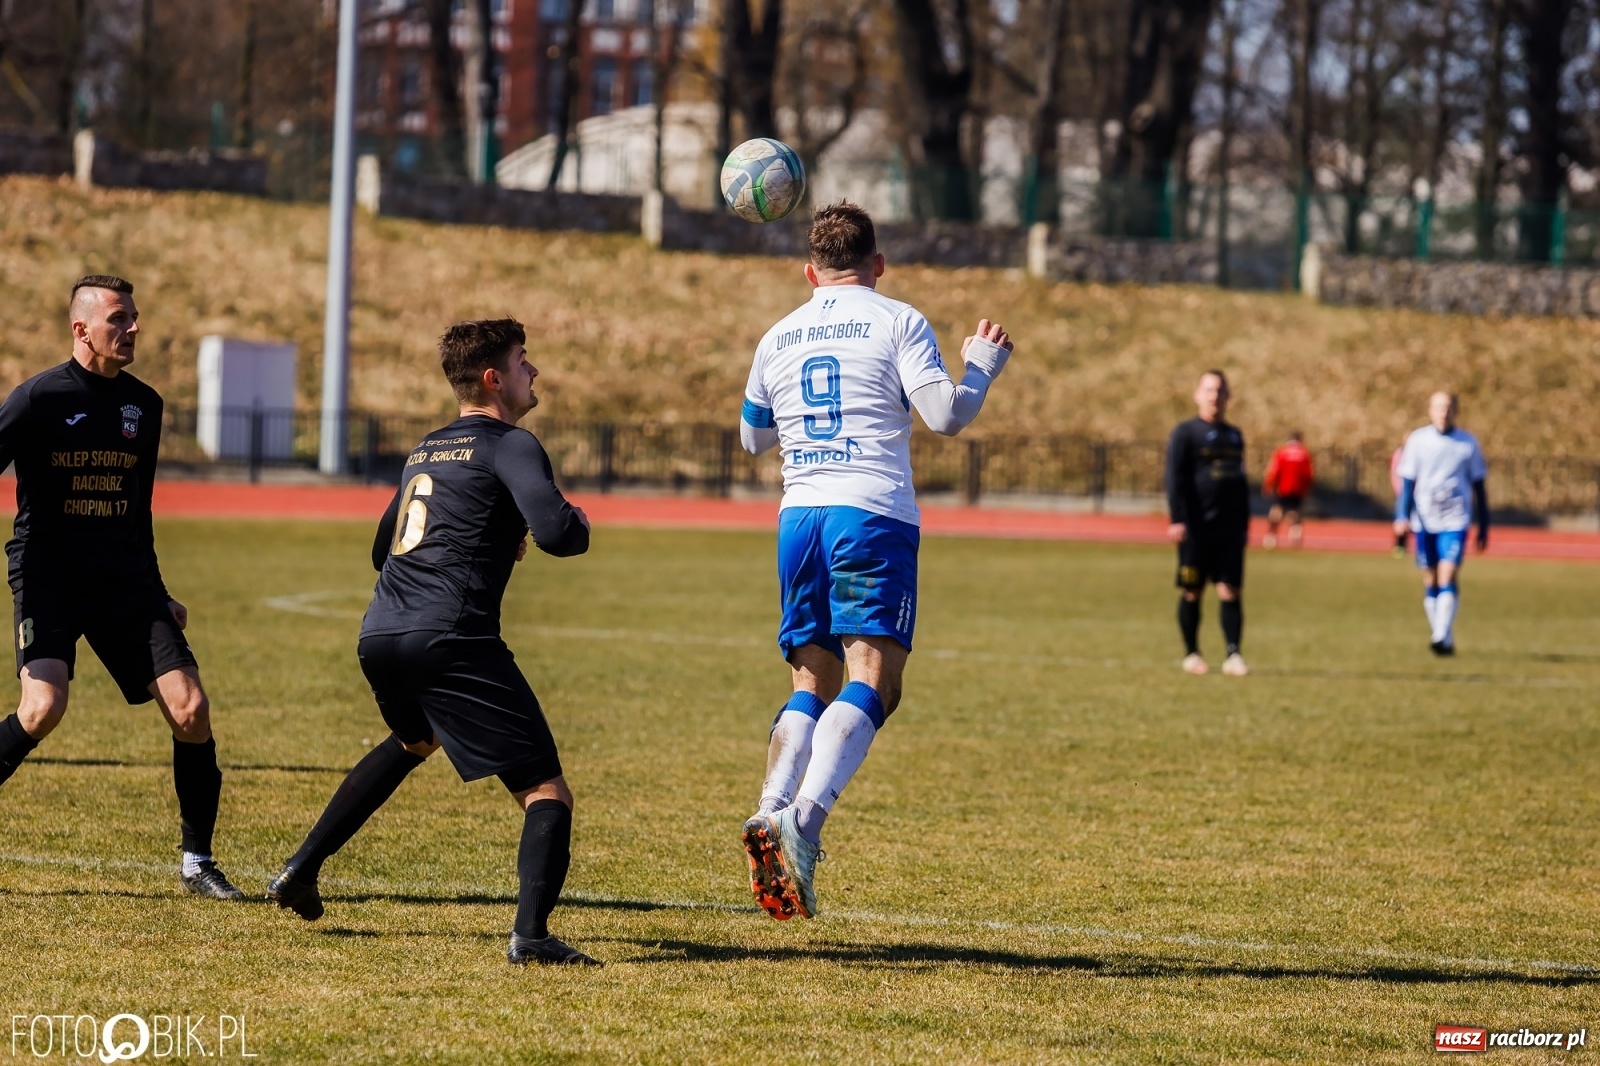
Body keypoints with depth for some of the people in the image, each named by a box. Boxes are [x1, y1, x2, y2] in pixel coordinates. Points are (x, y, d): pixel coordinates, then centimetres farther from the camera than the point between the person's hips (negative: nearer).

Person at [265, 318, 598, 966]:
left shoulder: (426, 451, 24)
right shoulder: (509, 445, 0)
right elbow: (555, 534, -15)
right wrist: (578, 526, 9)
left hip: (378, 637, 8)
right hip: (450, 639, -8)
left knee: (413, 740, 40)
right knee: (546, 792, -6)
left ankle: (302, 869, 36)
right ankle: (531, 931, -29)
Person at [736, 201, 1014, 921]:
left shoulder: (778, 338, 17)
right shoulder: (897, 322, 2)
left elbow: (755, 437, 30)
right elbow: (945, 416, -6)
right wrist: (983, 367, 12)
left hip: (799, 514, 5)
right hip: (873, 515, -5)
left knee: (812, 681, 13)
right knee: (870, 679, -11)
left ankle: (771, 811, -8)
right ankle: (805, 817, -31)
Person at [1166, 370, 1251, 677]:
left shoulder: (1234, 436, 18)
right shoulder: (1185, 433, -1)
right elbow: (1175, 479, -8)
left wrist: (1244, 524, 21)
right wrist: (1177, 521, -16)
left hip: (1230, 528, 5)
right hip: (1197, 528, -5)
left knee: (1230, 591, -3)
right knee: (1192, 592, 2)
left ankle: (1233, 655, -5)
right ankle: (1191, 654, 12)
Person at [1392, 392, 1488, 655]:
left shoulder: (1468, 443, 4)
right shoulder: (1417, 440, 3)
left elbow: (1479, 486, 10)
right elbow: (1407, 481, 5)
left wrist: (1484, 527, 10)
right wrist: (1402, 516, -8)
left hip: (1455, 520, -2)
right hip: (1425, 520, 2)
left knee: (1447, 576, -16)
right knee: (1431, 580, 6)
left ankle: (1442, 637, -21)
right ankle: (1444, 639, 16)